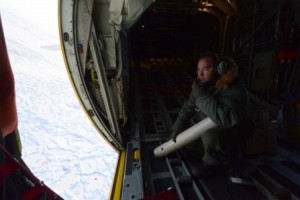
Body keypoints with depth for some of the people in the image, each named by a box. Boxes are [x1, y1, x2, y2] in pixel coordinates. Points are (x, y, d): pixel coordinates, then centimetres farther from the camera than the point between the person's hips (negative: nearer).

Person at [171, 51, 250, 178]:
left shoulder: (234, 88, -28)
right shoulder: (202, 85, -7)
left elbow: (226, 118, -45)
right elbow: (188, 107, 3)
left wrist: (201, 95, -39)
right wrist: (178, 128, -4)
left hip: (229, 132, -6)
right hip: (203, 129, 6)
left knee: (210, 135, -36)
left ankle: (212, 162, -5)